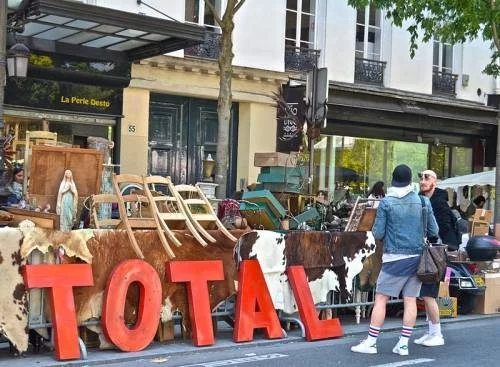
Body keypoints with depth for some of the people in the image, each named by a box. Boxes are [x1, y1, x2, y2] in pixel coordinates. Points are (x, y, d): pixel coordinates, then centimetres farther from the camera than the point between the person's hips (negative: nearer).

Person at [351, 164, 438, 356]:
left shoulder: (386, 203, -5)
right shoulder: (423, 201, 4)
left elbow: (378, 234, -4)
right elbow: (434, 231, 8)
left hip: (395, 258, -4)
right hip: (417, 257, 4)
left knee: (381, 299, 1)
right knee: (410, 300, 7)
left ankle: (371, 342, 1)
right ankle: (403, 344, 8)